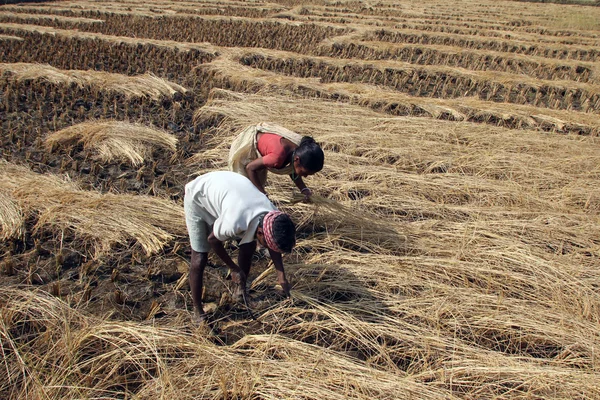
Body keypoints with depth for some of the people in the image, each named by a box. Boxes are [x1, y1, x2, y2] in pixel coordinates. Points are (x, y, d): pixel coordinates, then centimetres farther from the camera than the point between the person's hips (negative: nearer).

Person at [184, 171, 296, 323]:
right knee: (199, 258, -8)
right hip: (198, 195, -6)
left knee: (249, 245, -1)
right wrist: (234, 268, -9)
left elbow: (273, 246, -2)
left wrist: (281, 276, -8)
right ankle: (198, 312, 7)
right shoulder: (235, 223, -42)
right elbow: (212, 239, -20)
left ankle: (240, 291, 21)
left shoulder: (272, 215, -24)